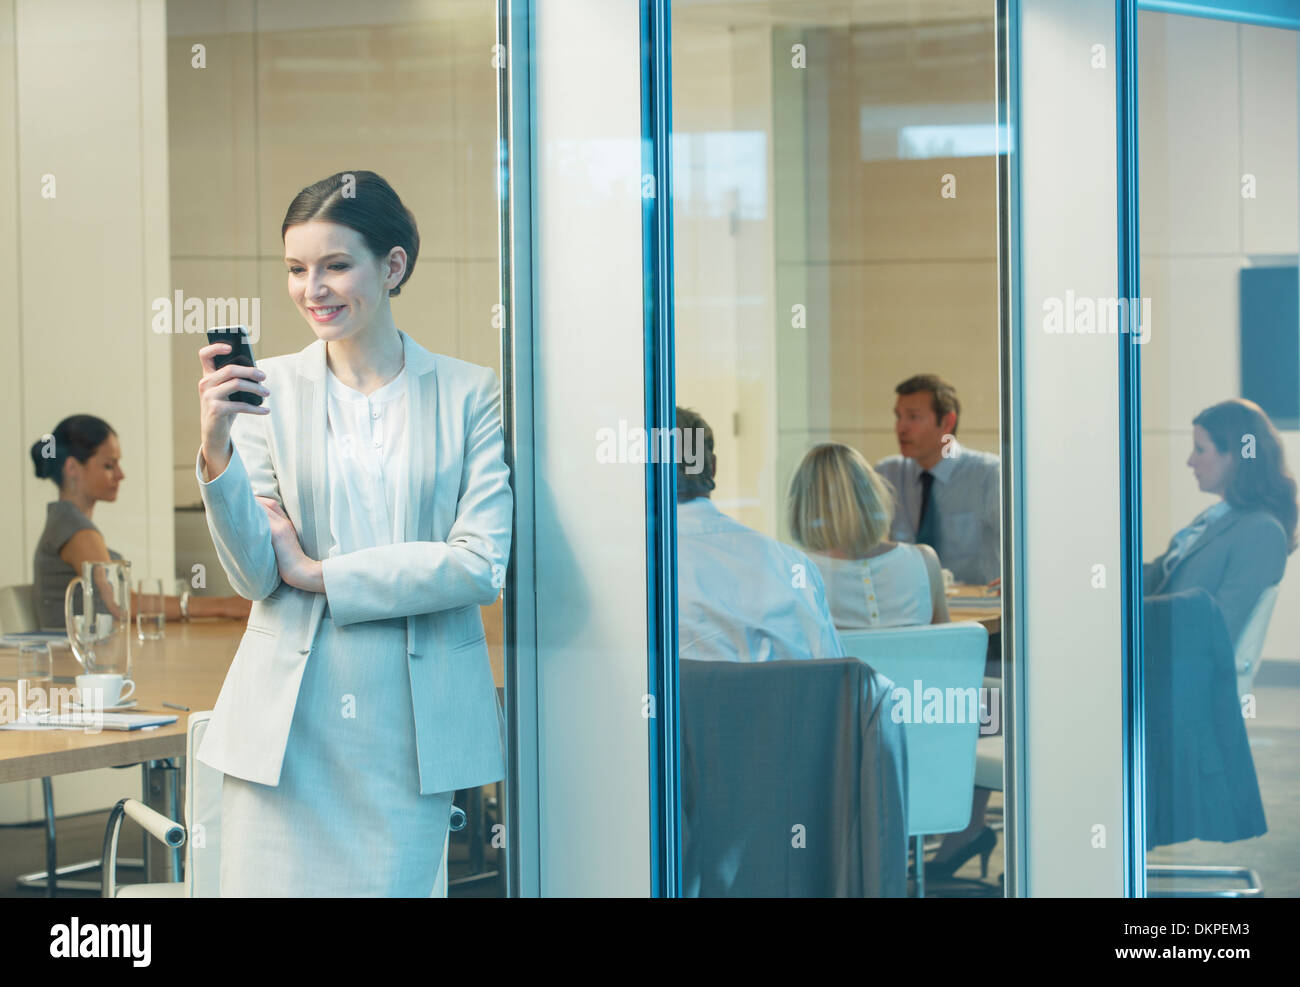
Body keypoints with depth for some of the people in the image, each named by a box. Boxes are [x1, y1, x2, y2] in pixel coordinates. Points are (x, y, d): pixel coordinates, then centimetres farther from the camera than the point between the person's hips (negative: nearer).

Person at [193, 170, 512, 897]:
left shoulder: (471, 395, 3)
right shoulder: (268, 388, 4)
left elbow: (484, 565, -6)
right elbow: (255, 575, -1)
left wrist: (319, 574, -7)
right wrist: (216, 449, -17)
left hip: (411, 721, 0)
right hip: (288, 723, 1)